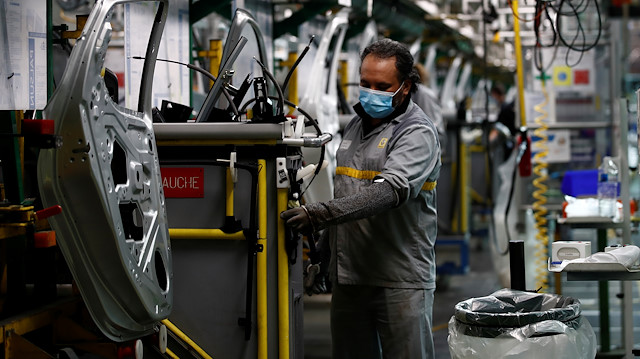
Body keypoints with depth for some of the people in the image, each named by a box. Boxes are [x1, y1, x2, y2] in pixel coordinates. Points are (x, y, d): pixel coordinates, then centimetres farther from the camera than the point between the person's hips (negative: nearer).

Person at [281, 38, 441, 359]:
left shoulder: (417, 133, -10)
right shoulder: (357, 124, 17)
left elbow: (390, 189, -27)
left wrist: (321, 214, -35)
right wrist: (326, 252, 22)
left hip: (400, 280, -7)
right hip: (349, 278, 7)